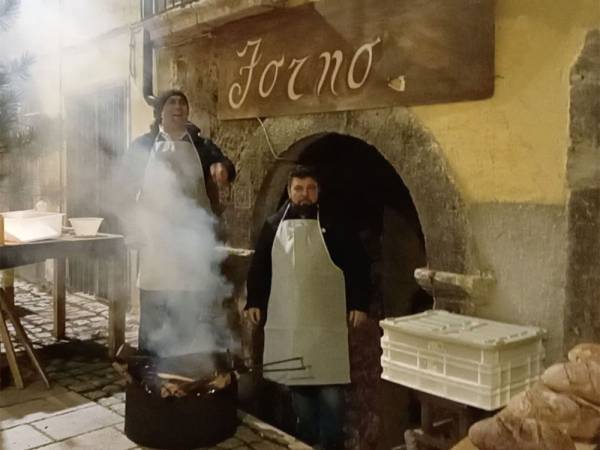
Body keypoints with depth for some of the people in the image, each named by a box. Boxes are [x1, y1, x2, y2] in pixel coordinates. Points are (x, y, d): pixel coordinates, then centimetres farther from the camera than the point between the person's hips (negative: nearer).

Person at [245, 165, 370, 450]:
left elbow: (357, 265, 0)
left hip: (326, 323, -2)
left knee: (330, 389, -2)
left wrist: (359, 304, -5)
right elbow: (259, 267, 12)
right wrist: (254, 301, 7)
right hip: (286, 323, 3)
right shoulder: (273, 226, 5)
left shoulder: (334, 226, -1)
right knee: (297, 384, 13)